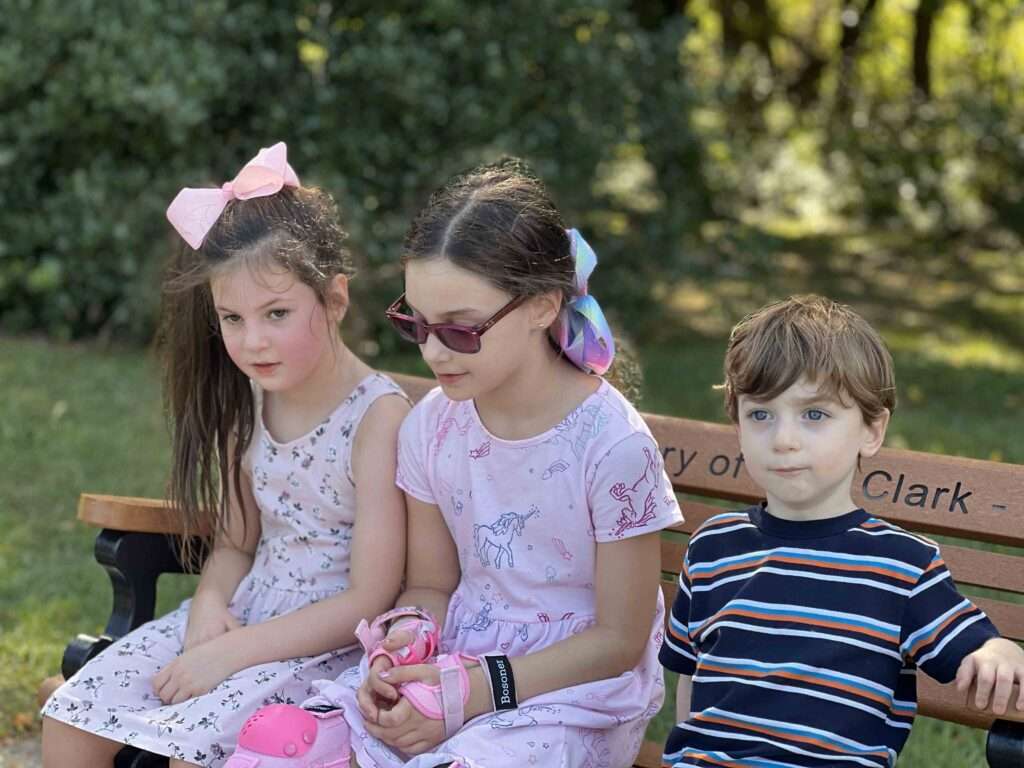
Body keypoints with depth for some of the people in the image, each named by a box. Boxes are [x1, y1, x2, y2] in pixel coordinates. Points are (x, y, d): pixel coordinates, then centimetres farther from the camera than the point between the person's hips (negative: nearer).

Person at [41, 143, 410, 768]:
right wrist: (212, 604, -9)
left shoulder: (380, 416, -17)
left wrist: (230, 652, -20)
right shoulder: (250, 401, 5)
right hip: (244, 616, 7)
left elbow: (369, 599, -18)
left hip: (330, 642, -7)